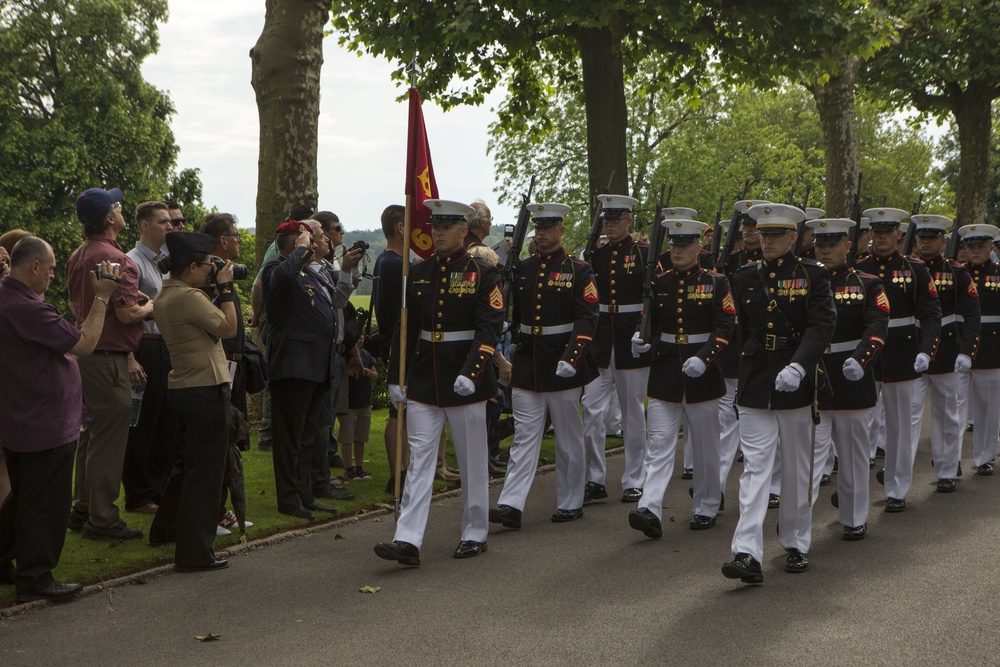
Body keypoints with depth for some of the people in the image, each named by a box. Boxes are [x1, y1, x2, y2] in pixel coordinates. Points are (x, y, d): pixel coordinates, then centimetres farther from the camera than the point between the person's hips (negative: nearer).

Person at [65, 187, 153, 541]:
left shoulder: (77, 257, 12)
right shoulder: (115, 259, -18)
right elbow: (127, 313, -23)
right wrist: (150, 307, -1)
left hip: (84, 352, 9)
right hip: (109, 359, -9)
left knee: (91, 434, 18)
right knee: (108, 440, -3)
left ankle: (83, 509, 26)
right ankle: (102, 520, 2)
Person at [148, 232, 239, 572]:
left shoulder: (163, 296, 10)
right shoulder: (189, 297, -20)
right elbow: (229, 328, -18)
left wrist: (213, 288, 8)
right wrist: (225, 287, -10)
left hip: (180, 388, 10)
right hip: (207, 391, -10)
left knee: (188, 462, 26)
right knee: (205, 471, -3)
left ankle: (166, 528, 40)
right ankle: (194, 553, 0)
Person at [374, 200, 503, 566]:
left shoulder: (483, 274, -4)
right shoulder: (418, 273, 9)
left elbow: (490, 329, -12)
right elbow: (405, 328, 11)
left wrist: (470, 373, -23)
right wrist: (395, 377, 7)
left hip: (465, 381, -4)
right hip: (423, 382, 4)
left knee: (472, 462, 7)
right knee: (419, 459, -2)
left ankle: (475, 534, 20)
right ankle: (407, 540, -6)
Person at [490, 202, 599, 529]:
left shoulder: (578, 271, -4)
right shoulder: (522, 269, 8)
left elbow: (587, 320, -12)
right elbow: (510, 314, 15)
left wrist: (571, 358, -23)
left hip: (563, 366, -3)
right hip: (527, 364, 4)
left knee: (569, 438, 7)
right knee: (524, 435, 0)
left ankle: (571, 503, 18)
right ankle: (511, 505, -6)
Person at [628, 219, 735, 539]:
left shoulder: (715, 282, -2)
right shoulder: (658, 282, 7)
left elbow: (724, 328, -9)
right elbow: (650, 322, 13)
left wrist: (703, 358, -22)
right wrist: (642, 341, -9)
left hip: (701, 374, -2)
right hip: (664, 374, 2)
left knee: (704, 448, 9)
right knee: (659, 444, -6)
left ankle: (706, 508, 23)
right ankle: (650, 511, -14)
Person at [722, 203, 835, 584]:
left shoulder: (812, 275, -2)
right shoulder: (747, 277, 8)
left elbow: (822, 325, -14)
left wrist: (797, 367, -28)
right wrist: (743, 374, 12)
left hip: (795, 385, -2)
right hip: (754, 387, 2)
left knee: (796, 470, 10)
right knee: (754, 467, -6)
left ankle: (796, 545, 25)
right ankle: (748, 555, -12)